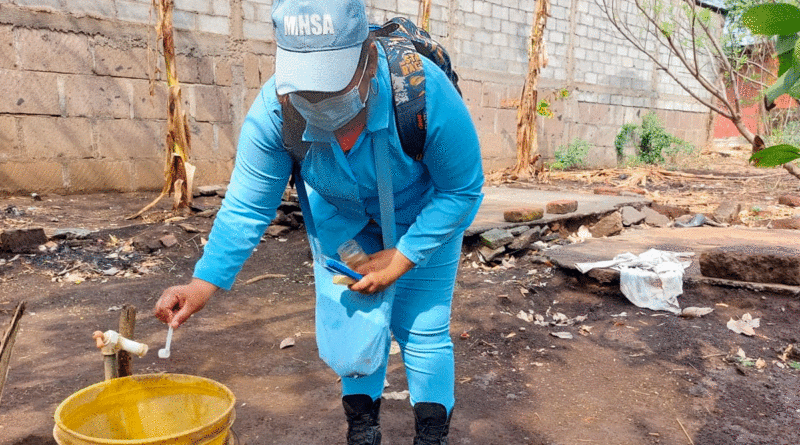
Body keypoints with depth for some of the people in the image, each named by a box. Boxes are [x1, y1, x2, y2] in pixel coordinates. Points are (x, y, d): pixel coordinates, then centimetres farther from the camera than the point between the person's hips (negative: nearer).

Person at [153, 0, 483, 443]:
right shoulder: (272, 111, -29)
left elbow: (463, 190, -23)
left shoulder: (427, 92, -37)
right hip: (341, 215, 3)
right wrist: (203, 283, -29)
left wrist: (402, 258, -25)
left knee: (420, 327, -3)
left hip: (423, 215, -2)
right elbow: (246, 207, -18)